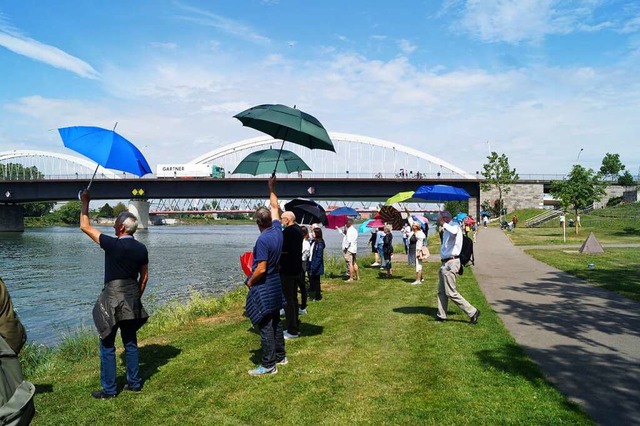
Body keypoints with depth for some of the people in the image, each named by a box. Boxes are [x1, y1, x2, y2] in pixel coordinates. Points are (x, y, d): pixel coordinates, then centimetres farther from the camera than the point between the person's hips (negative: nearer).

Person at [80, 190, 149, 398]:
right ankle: (134, 382, 23)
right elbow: (144, 277, 9)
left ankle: (109, 389, 10)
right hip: (132, 298, 6)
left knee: (107, 344, 5)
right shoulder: (141, 249, 2)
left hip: (112, 297, -6)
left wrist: (85, 203, 5)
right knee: (130, 342, 16)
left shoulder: (112, 244, -15)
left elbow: (85, 227, -5)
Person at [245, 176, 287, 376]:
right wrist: (272, 187, 23)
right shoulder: (277, 231, -1)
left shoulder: (262, 240, -22)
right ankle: (280, 356, 29)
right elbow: (275, 207, 15)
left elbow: (261, 269, -23)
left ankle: (268, 365, 4)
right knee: (275, 322, 18)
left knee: (265, 326, -2)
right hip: (276, 283, 9)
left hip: (263, 286, -8)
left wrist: (250, 282, -7)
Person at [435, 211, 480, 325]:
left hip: (450, 263, -10)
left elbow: (453, 231, -39)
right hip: (446, 263, 10)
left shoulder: (454, 225, -13)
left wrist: (444, 224, -32)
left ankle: (472, 312, -2)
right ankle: (441, 315, 23)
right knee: (441, 291, 15)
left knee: (451, 293, -8)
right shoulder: (447, 229, 17)